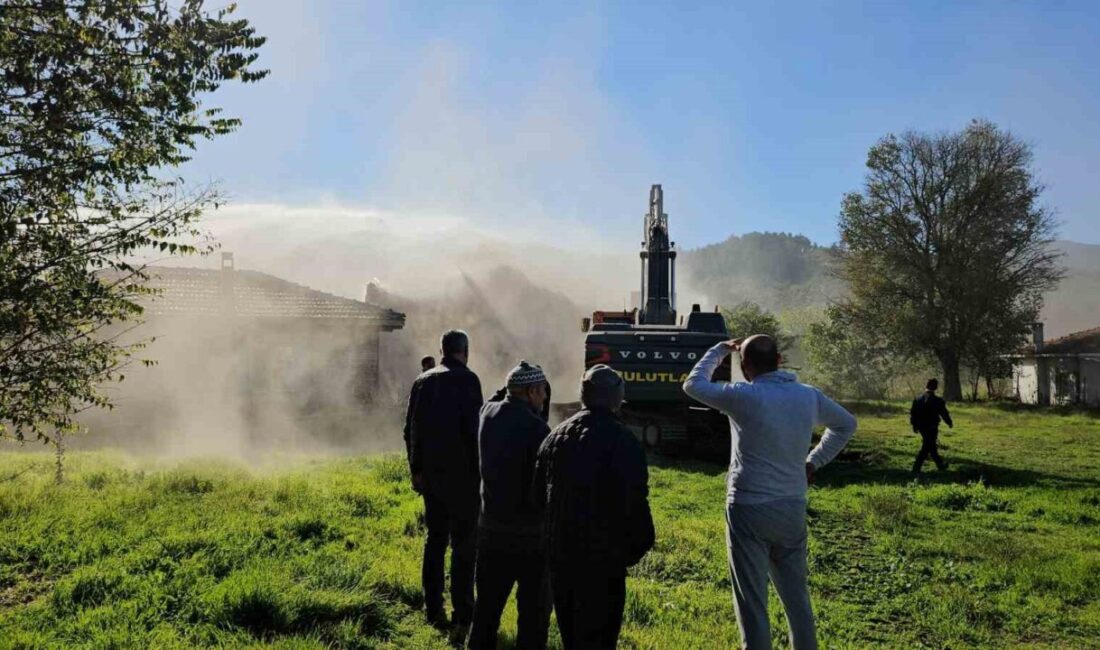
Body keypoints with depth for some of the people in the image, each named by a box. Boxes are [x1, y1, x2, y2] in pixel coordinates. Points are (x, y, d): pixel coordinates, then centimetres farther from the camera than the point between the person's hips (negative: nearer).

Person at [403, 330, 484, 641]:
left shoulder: (422, 381, 8)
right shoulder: (467, 380, -11)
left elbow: (410, 430, 10)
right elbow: (472, 429, -16)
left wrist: (416, 469, 17)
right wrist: (478, 470, -9)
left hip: (430, 473, 6)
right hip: (460, 474, -6)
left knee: (435, 539, 15)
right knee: (464, 545, 0)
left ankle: (434, 611, 22)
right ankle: (462, 616, 0)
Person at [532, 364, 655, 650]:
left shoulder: (555, 436, 4)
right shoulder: (622, 441, -17)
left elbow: (539, 493, 9)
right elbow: (634, 502, -18)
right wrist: (639, 545, -4)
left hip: (559, 551, 6)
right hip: (603, 557, -6)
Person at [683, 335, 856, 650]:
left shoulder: (745, 396, -14)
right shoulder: (809, 396, 2)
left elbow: (693, 384, 1)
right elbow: (846, 425, 20)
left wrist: (720, 350, 12)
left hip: (749, 509, -5)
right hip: (793, 508, 5)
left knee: (752, 601, 2)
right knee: (797, 595, 18)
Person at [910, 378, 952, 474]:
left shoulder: (917, 400, 0)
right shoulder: (938, 401, -15)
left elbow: (913, 414, 4)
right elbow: (944, 413, -6)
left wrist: (914, 426, 15)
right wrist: (950, 423, 12)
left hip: (922, 428, 6)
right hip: (932, 428, -6)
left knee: (932, 447, 20)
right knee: (926, 448, 0)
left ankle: (940, 465, 35)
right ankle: (916, 468, -3)